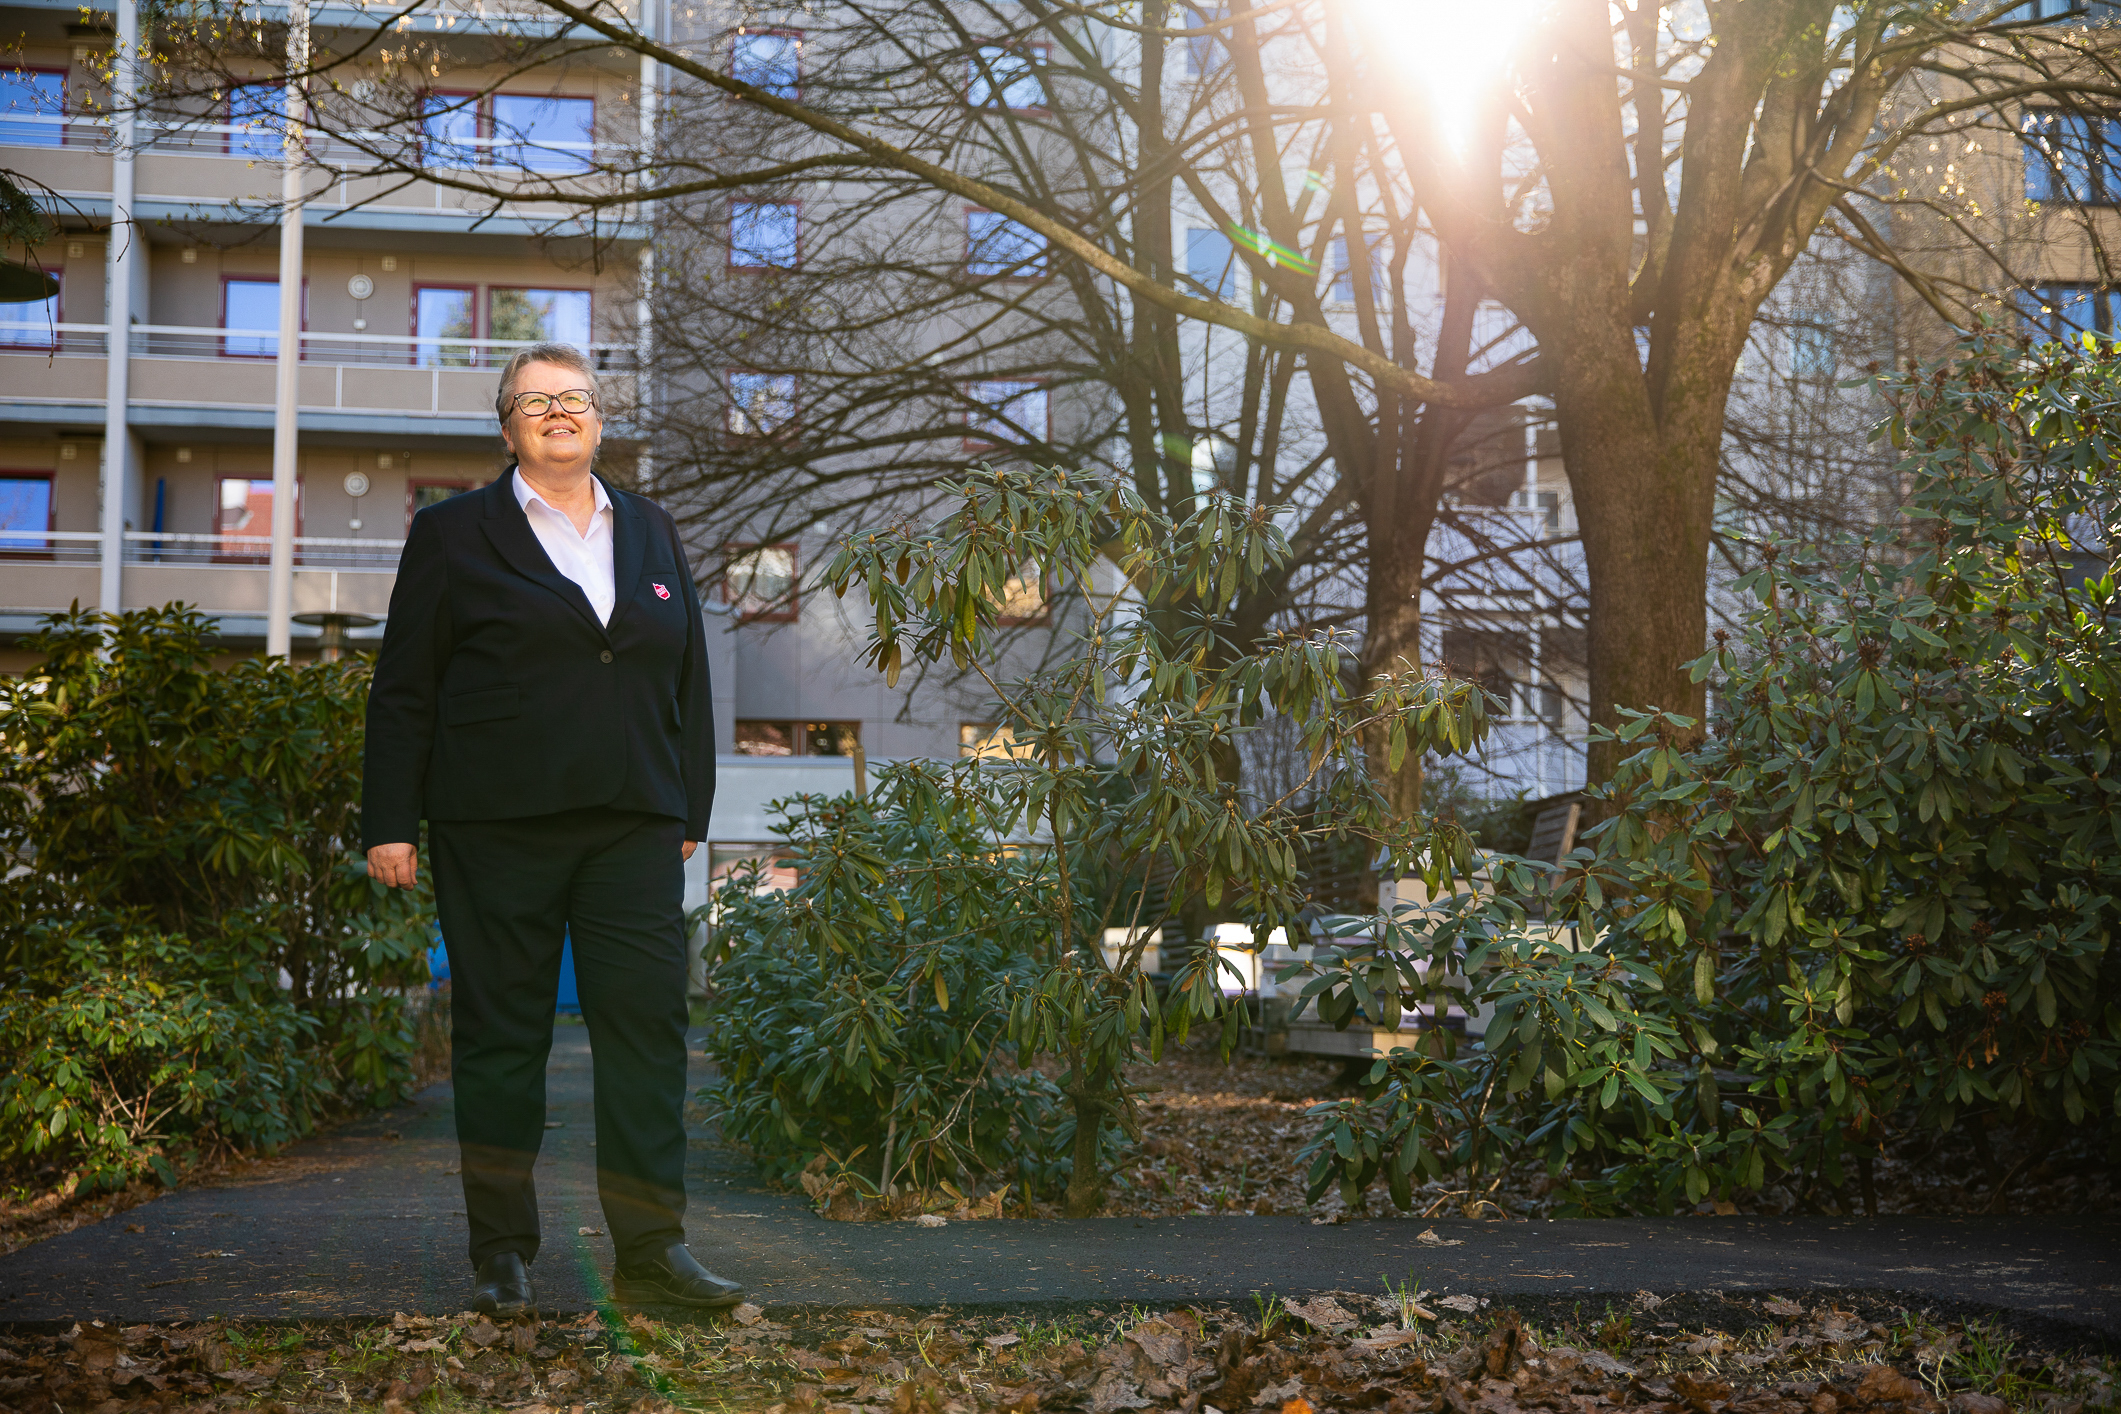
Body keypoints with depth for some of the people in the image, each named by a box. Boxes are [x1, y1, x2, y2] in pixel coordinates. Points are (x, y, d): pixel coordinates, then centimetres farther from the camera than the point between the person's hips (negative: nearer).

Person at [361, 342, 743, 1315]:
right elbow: (403, 689, 4)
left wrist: (690, 814, 12)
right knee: (501, 1034, 3)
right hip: (496, 828, -2)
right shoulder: (454, 535, 7)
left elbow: (688, 681, 18)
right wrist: (391, 824, -2)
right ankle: (503, 1255, 13)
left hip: (633, 826, 3)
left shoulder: (652, 533, 17)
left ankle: (652, 1249, 3)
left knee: (648, 1027, -3)